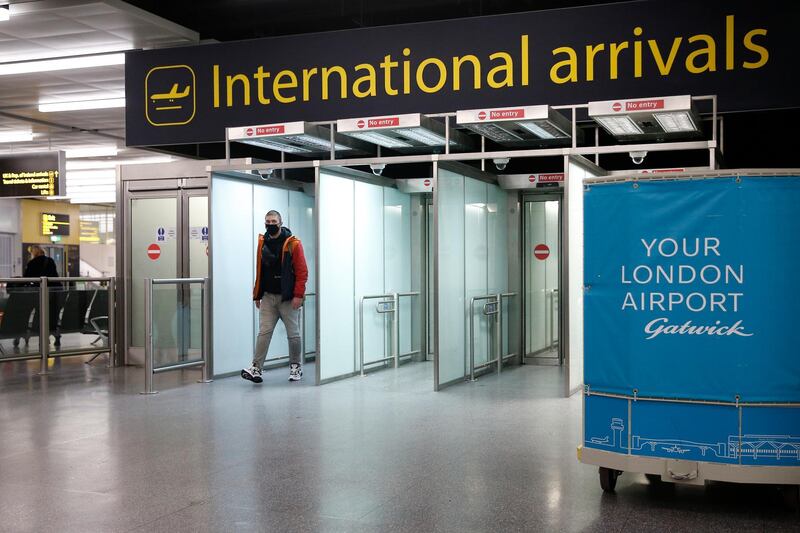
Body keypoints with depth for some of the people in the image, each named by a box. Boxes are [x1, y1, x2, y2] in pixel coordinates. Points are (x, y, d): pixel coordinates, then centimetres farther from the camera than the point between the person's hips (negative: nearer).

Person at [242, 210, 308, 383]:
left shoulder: (293, 244, -6)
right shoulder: (262, 243, 8)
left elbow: (302, 272, -8)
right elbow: (259, 272, 14)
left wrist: (298, 295, -15)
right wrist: (257, 295, 12)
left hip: (288, 298, -3)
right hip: (268, 297, 3)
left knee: (293, 334, 6)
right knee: (264, 332, -3)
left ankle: (295, 367, 21)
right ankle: (256, 368, -4)